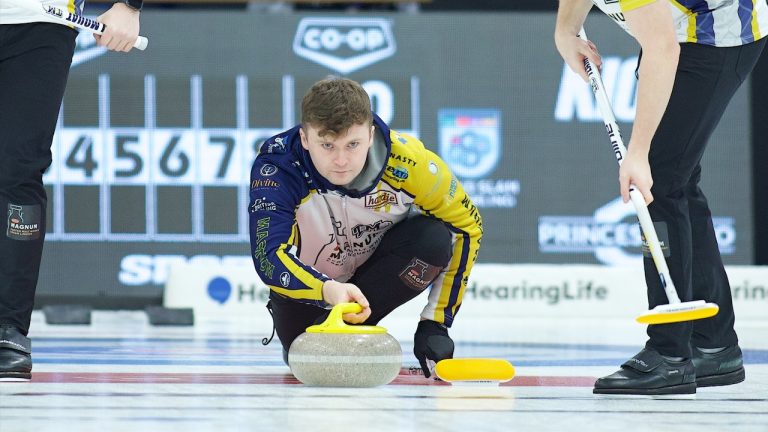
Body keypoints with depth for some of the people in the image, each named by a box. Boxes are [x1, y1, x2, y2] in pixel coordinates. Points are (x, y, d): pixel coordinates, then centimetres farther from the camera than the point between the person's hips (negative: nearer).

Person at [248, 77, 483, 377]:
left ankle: (353, 327, -14)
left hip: (378, 262, 0)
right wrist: (329, 289, -61)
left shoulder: (407, 160, -30)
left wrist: (436, 323, -20)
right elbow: (268, 257, -42)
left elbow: (467, 227, -17)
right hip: (307, 280, 0)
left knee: (434, 238, -27)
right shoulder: (275, 167, -33)